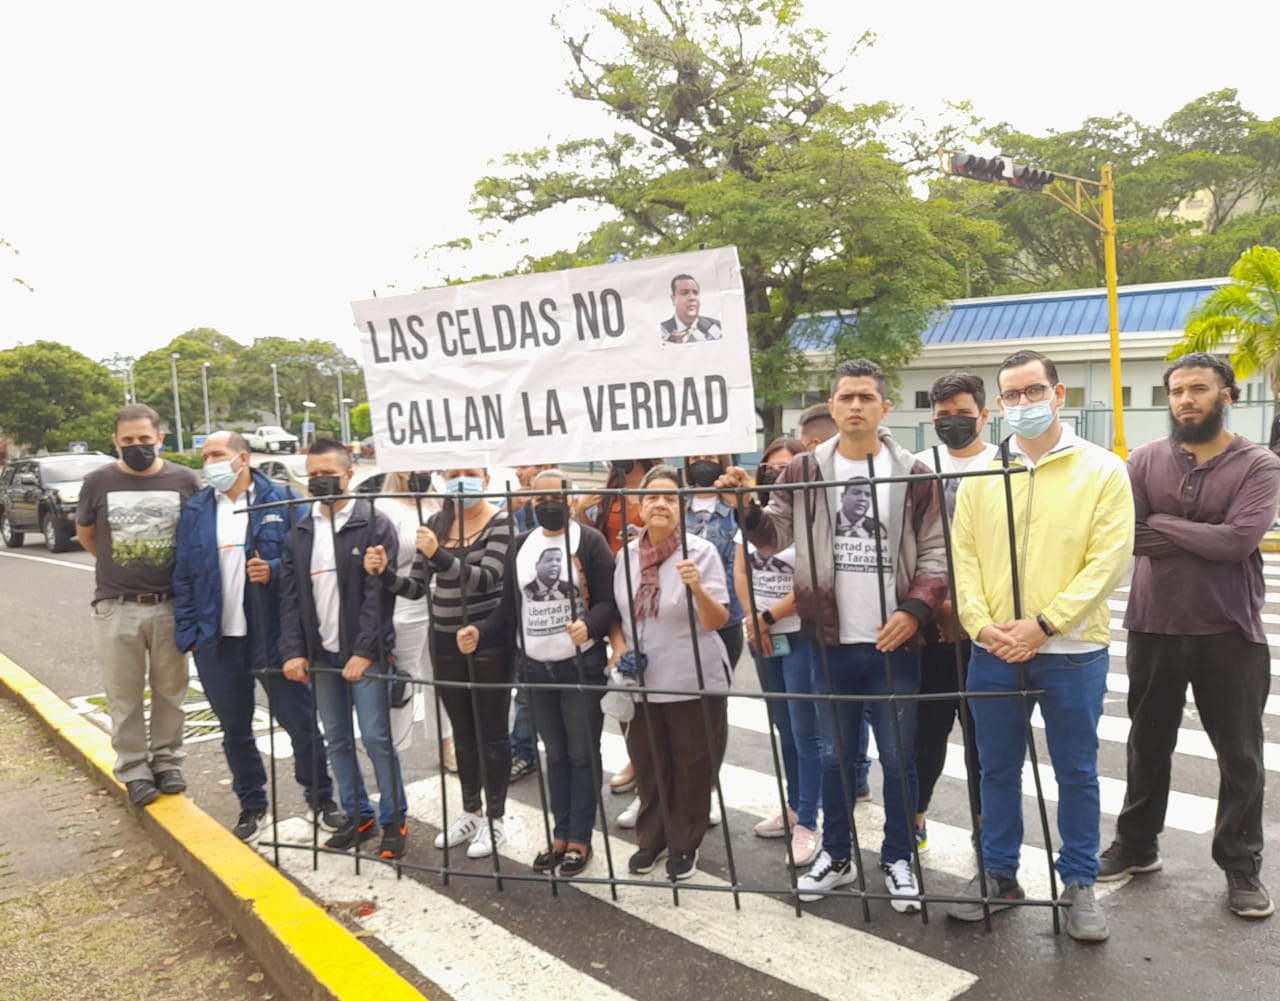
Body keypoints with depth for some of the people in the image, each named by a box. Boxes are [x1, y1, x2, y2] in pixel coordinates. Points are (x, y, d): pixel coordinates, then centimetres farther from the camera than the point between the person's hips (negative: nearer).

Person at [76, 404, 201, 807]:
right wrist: (116, 567, 12)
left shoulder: (184, 481, -4)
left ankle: (167, 761, 26)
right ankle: (134, 769, 20)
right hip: (116, 607, 0)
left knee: (170, 691, 11)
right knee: (124, 696, 7)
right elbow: (85, 534, 14)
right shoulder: (99, 481, -2)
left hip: (171, 606, 0)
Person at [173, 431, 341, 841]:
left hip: (274, 635, -3)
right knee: (234, 729, 14)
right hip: (217, 641, 4)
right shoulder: (194, 511, 8)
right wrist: (188, 632, 2)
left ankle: (321, 800, 22)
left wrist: (274, 571, -22)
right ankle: (252, 806, 30)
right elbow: (184, 576, 8)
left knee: (300, 721, 5)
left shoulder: (282, 501, -3)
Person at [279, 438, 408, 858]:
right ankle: (358, 816, 26)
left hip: (365, 652, -5)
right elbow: (289, 595, 7)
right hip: (321, 652, 5)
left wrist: (364, 650, -17)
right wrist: (293, 651, -2)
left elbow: (379, 593, -12)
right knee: (337, 741, 12)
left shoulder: (375, 525, -7)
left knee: (376, 738, -3)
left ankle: (394, 820, 12)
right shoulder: (300, 531, 9)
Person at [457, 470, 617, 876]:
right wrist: (480, 633, -7)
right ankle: (561, 835, 27)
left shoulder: (589, 541, -6)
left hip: (581, 665, -5)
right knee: (555, 753, 15)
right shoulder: (520, 546, 9)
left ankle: (580, 839, 16)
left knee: (582, 752, 4)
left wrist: (589, 624, -31)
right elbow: (509, 607, 9)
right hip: (536, 667, 5)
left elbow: (609, 600, -12)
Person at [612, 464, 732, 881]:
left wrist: (697, 588, -33)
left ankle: (685, 844, 28)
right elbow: (614, 613, 14)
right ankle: (651, 839, 35)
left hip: (694, 682, -4)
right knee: (647, 767, 15)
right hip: (641, 684, 4)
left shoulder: (702, 551, -10)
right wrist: (618, 649, -3)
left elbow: (718, 621, -16)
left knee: (691, 769, 9)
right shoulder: (626, 555, 3)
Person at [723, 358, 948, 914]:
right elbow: (774, 535, 5)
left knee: (898, 758, 10)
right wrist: (747, 508, -13)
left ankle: (898, 860, 27)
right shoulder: (804, 472, 2)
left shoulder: (913, 474, -1)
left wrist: (915, 610, -11)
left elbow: (936, 553, 1)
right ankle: (835, 854, 30)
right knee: (835, 756, 14)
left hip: (894, 641, -1)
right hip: (832, 641, 1)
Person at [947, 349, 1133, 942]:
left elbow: (1109, 559, -10)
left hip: (1073, 652, -2)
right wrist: (980, 625, -11)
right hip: (992, 652, 3)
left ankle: (1079, 883, 27)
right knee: (998, 769, 13)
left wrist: (1044, 624, -17)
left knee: (1076, 772, 10)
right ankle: (999, 874, 28)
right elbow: (962, 554, 3)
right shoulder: (982, 474, 6)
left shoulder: (1102, 470, -3)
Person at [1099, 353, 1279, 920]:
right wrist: (1205, 540, -15)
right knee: (1148, 745, 15)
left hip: (1230, 632, -2)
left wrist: (1162, 525, -12)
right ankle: (1135, 846, 32)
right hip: (1154, 627, 2)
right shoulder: (1146, 460, 2)